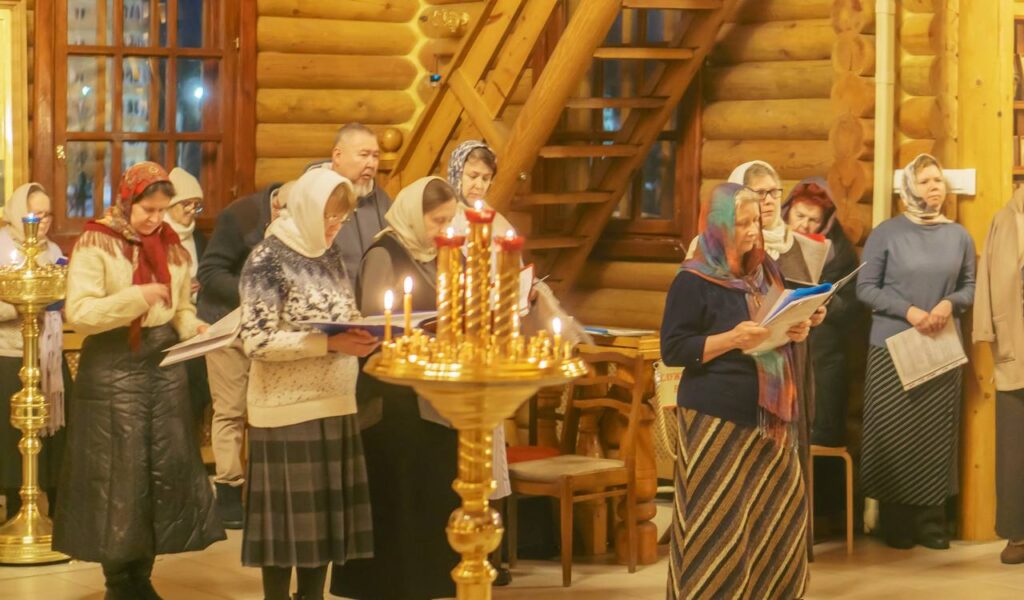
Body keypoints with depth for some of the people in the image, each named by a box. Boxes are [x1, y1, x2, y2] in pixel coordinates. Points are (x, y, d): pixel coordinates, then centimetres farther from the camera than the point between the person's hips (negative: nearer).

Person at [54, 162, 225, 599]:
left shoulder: (171, 245, 9)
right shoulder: (95, 244, -9)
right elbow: (79, 312, -17)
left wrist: (193, 328, -5)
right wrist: (136, 296, -23)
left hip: (164, 365, 6)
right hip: (113, 370, -6)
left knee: (167, 469, 5)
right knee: (117, 474, -1)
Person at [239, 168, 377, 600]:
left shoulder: (328, 254, 12)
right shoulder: (269, 260, -10)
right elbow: (257, 341, -17)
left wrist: (362, 334, -2)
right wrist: (329, 343, -22)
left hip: (334, 405, 7)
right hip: (289, 410, -7)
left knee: (327, 513, 10)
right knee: (288, 515, -3)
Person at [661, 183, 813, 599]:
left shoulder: (766, 271, 11)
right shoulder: (693, 281, -9)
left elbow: (785, 319, 24)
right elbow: (672, 350, -11)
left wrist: (797, 331, 0)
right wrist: (731, 339, -21)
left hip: (770, 413, 7)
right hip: (718, 418, -6)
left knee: (778, 510, 7)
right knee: (719, 518, -5)